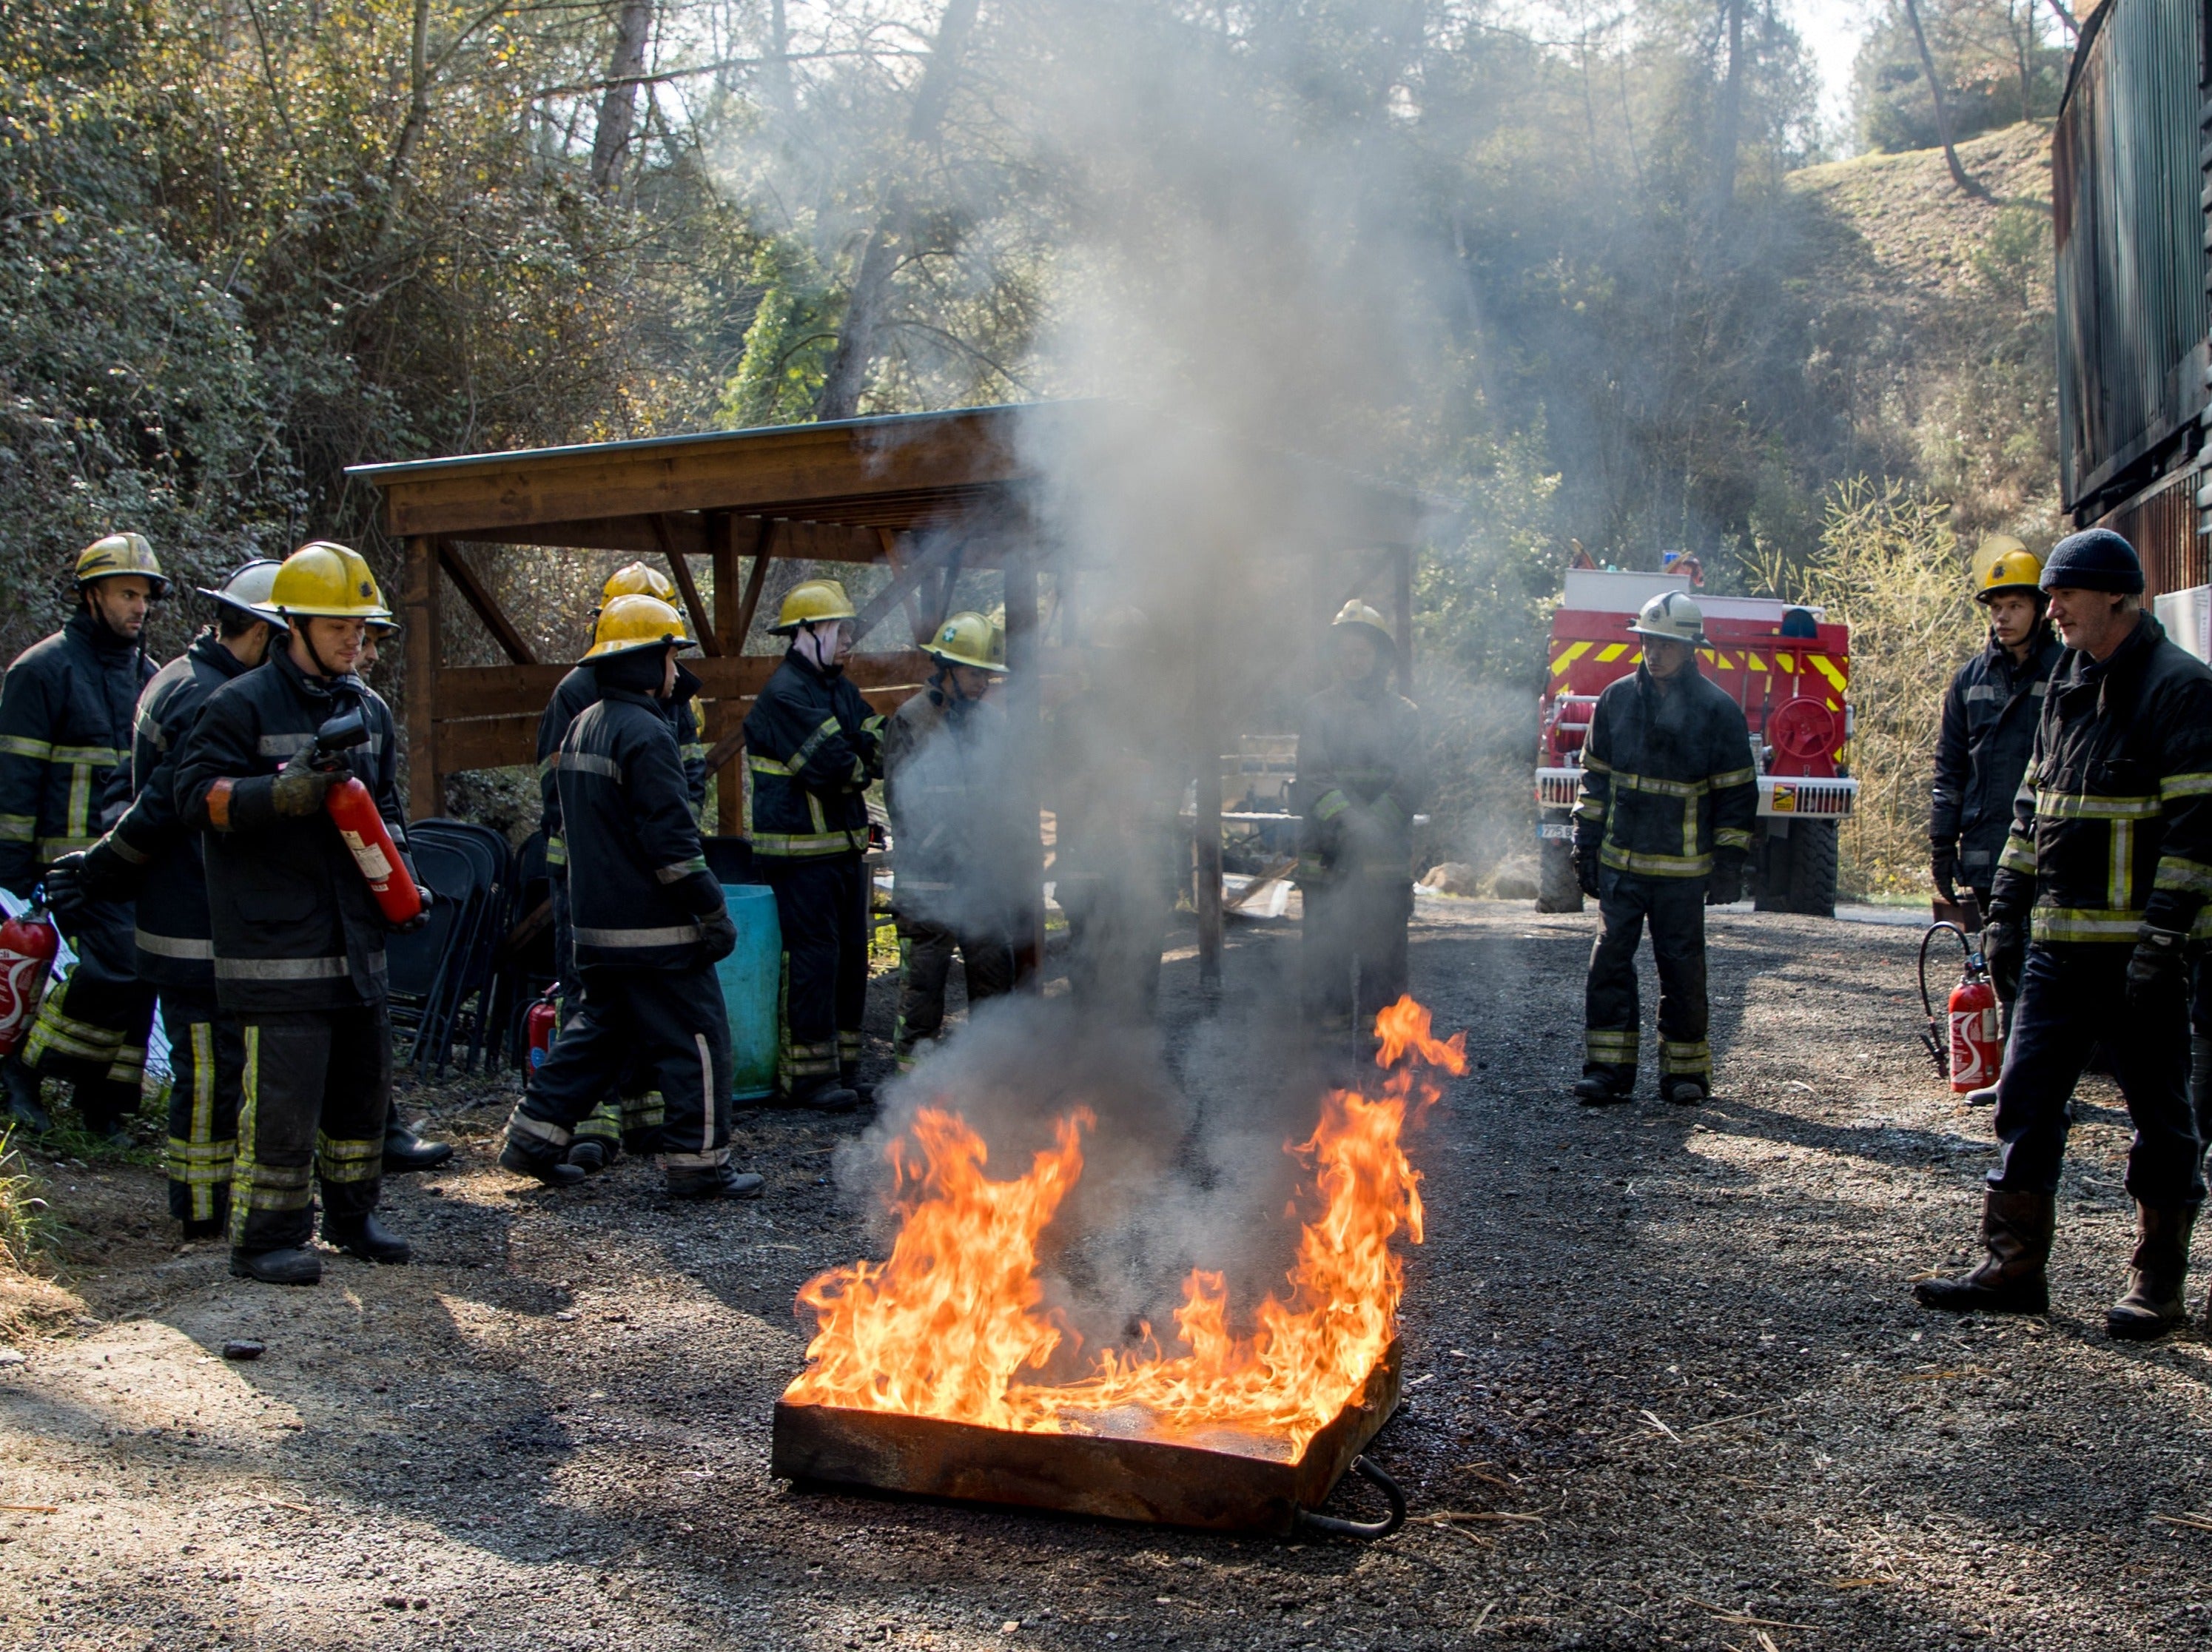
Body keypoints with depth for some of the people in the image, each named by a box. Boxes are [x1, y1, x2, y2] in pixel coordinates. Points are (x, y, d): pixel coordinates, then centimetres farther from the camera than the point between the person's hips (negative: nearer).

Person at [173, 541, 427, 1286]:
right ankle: (266, 1237, 3)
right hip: (276, 941, -7)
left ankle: (352, 1214, 29)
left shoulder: (370, 710, 15)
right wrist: (288, 790, -26)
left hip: (356, 938, 7)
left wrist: (403, 882, 10)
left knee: (365, 1083, 14)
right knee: (283, 1092, -8)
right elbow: (197, 796, -13)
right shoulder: (242, 704, -7)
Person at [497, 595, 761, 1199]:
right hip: (654, 930, -9)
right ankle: (697, 1161, 3)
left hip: (596, 923, 9)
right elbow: (671, 838, -20)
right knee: (695, 1039, -1)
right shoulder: (644, 734, -17)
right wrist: (714, 911, -15)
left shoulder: (582, 728, 13)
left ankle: (535, 1137, 20)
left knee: (596, 1031, 19)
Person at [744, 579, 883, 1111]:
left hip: (845, 846, 9)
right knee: (813, 958, -6)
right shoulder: (785, 695, -16)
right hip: (802, 850, -9)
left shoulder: (840, 689, 15)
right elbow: (832, 767, -22)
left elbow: (878, 749, 7)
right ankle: (810, 1076, 1)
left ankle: (845, 1066, 23)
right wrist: (861, 766, -3)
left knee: (851, 956, 13)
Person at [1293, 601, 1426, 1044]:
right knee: (1328, 945, 0)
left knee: (1384, 948, 1)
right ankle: (1330, 1028, 8)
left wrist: (1374, 823, -18)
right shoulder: (1319, 709, 8)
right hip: (1326, 852, 0)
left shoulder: (1402, 713, 9)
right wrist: (1344, 819, -22)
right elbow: (1313, 775, -5)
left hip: (1386, 850, 0)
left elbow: (1411, 780, -2)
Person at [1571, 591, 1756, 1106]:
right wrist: (1586, 845, 8)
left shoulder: (1718, 710, -2)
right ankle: (1608, 1066, 4)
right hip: (1620, 863, 3)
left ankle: (1685, 1069, 14)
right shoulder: (1617, 700, 6)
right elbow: (1595, 776, 12)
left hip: (1683, 870, -2)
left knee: (1682, 968, 4)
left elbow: (1737, 792, 0)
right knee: (1610, 960, -2)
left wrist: (1730, 860, -4)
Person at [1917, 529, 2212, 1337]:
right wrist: (2006, 909, 15)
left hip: (2137, 945, -7)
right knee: (2025, 1098, 5)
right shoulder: (2067, 686, 15)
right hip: (2059, 940, 7)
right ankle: (2013, 1267, 11)